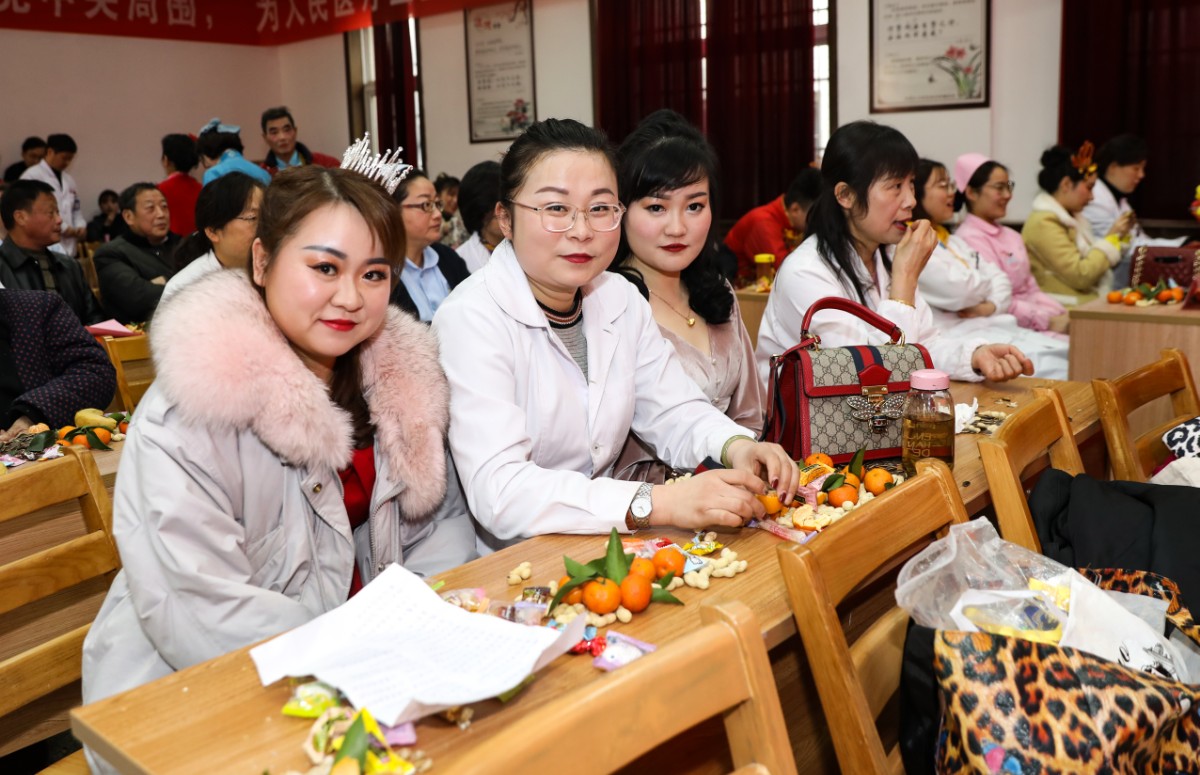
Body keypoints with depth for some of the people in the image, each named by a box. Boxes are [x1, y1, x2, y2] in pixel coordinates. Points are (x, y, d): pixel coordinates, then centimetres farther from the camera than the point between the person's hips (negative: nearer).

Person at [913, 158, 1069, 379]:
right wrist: (988, 284, 7)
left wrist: (992, 305, -5)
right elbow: (957, 290, -16)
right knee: (1055, 367, -24)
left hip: (995, 326, 9)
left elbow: (1000, 279, 18)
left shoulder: (953, 242, 24)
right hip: (959, 336, -9)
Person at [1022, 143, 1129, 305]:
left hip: (1089, 301, 9)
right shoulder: (1043, 223, -12)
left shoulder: (1069, 218, 17)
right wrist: (1111, 237, -8)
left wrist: (1119, 236, 11)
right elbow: (1080, 276, -18)